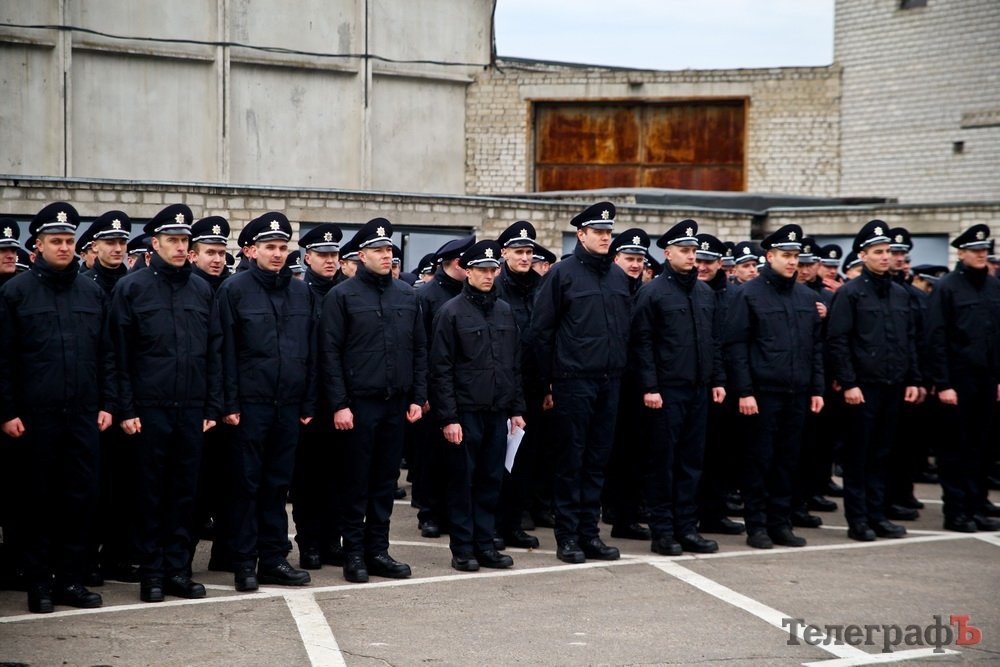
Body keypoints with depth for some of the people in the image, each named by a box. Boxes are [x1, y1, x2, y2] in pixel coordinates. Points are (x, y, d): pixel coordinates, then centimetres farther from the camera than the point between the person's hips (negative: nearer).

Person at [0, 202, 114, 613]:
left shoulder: (92, 293, 10)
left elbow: (106, 355, 12)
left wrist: (106, 404, 6)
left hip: (84, 415, 3)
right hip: (36, 415, -3)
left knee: (82, 498, 4)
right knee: (39, 499, 4)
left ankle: (70, 579, 15)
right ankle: (39, 583, 13)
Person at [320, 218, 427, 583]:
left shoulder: (407, 296, 11)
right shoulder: (341, 295, -3)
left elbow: (420, 349, 13)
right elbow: (330, 352, -7)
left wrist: (418, 397, 6)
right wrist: (339, 404, -12)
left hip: (396, 403, 4)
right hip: (359, 403, -4)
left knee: (386, 480, 8)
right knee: (356, 481, 3)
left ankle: (378, 550, 16)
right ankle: (354, 554, 10)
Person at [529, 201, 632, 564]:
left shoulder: (618, 275, 13)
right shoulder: (562, 273, -4)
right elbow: (541, 330, -4)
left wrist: (622, 369, 11)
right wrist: (546, 383, -5)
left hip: (609, 382, 5)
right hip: (573, 381, -5)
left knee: (597, 460, 9)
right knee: (571, 461, 1)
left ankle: (589, 532, 16)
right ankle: (567, 537, 7)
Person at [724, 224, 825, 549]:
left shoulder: (807, 296, 12)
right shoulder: (749, 294, -4)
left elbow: (816, 346, 15)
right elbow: (735, 345, -8)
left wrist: (817, 388, 8)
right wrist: (744, 391, -13)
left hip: (797, 393, 5)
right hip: (763, 392, -5)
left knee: (787, 460, 9)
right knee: (759, 460, 1)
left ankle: (780, 523, 17)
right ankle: (757, 526, 8)